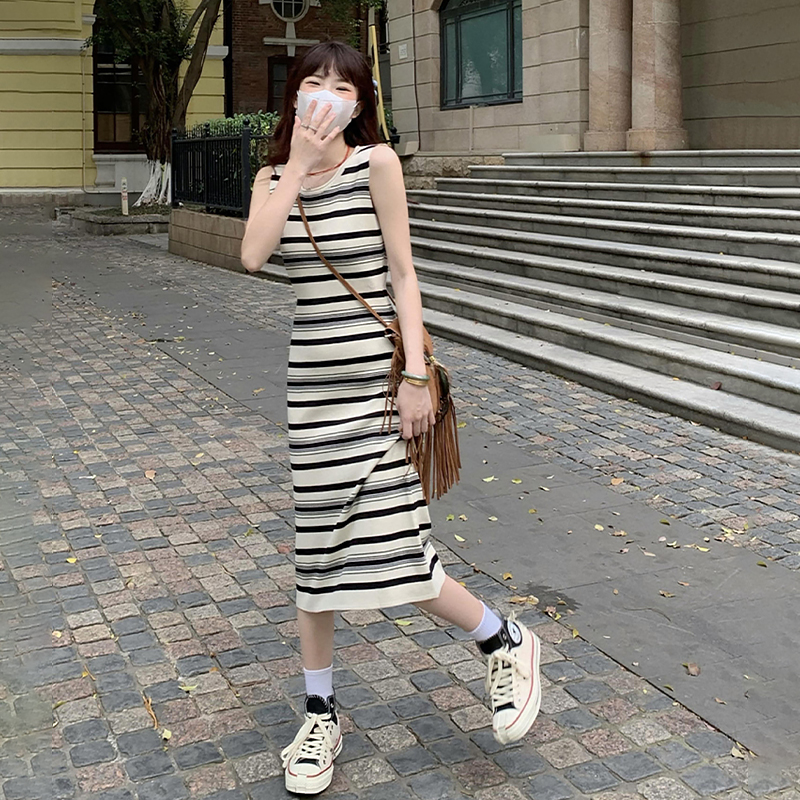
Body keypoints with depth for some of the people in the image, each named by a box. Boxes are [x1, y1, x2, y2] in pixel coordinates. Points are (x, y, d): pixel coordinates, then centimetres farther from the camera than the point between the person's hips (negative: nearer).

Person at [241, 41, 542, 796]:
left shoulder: (376, 163, -5)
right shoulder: (273, 177, 8)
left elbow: (402, 273, -7)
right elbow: (253, 255, -11)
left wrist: (417, 375, -13)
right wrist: (299, 162, -14)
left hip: (375, 379, -5)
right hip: (310, 380, 5)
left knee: (388, 551, -8)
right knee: (316, 550, 10)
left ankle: (508, 644, 19)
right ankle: (320, 715, 26)